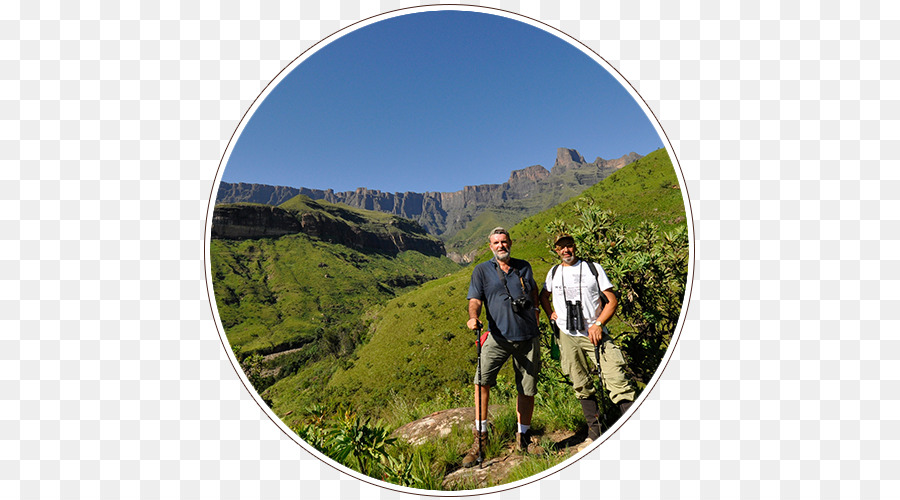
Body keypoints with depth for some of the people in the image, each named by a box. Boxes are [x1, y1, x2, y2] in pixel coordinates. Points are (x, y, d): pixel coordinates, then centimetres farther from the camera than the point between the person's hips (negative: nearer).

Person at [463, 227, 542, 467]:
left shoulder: (524, 267, 13)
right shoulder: (482, 270, 4)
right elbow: (476, 299, -3)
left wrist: (536, 307, 19)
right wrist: (473, 317, -23)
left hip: (528, 337, 3)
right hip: (499, 336, -2)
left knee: (527, 389, 7)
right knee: (482, 381, -18)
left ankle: (523, 438, 25)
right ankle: (481, 434, -2)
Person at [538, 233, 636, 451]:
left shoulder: (593, 268, 3)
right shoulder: (554, 272, 12)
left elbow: (612, 300, 1)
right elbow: (543, 295, 29)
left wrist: (598, 324, -12)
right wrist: (551, 315, 11)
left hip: (595, 334, -2)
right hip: (568, 337, 3)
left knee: (617, 380, -14)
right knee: (582, 388, 8)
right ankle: (594, 434, 19)